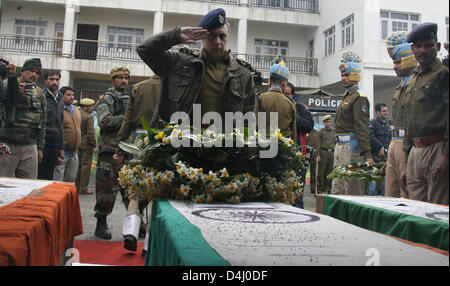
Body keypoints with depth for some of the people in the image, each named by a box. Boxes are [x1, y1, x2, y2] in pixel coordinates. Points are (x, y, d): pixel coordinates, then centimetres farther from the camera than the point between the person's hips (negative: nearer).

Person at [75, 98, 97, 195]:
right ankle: (83, 189, 2)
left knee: (79, 165, 17)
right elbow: (91, 133, -17)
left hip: (78, 143, 8)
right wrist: (94, 146, -13)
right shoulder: (89, 117, -13)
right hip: (86, 144, -8)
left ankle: (77, 186, 25)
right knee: (86, 165, -1)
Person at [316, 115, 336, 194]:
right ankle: (321, 188, 2)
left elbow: (336, 143, 19)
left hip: (332, 153, 3)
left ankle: (328, 188, 12)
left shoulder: (334, 132, 16)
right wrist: (318, 155, -8)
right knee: (321, 171, -4)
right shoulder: (321, 131, 6)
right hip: (324, 152, -3)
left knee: (330, 171, 5)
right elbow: (319, 144, 1)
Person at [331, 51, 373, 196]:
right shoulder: (347, 96, 21)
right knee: (336, 190, 11)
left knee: (353, 191, -5)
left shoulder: (359, 97, -9)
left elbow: (362, 128, -17)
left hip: (351, 146, -10)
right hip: (340, 146, 10)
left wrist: (367, 154, -22)